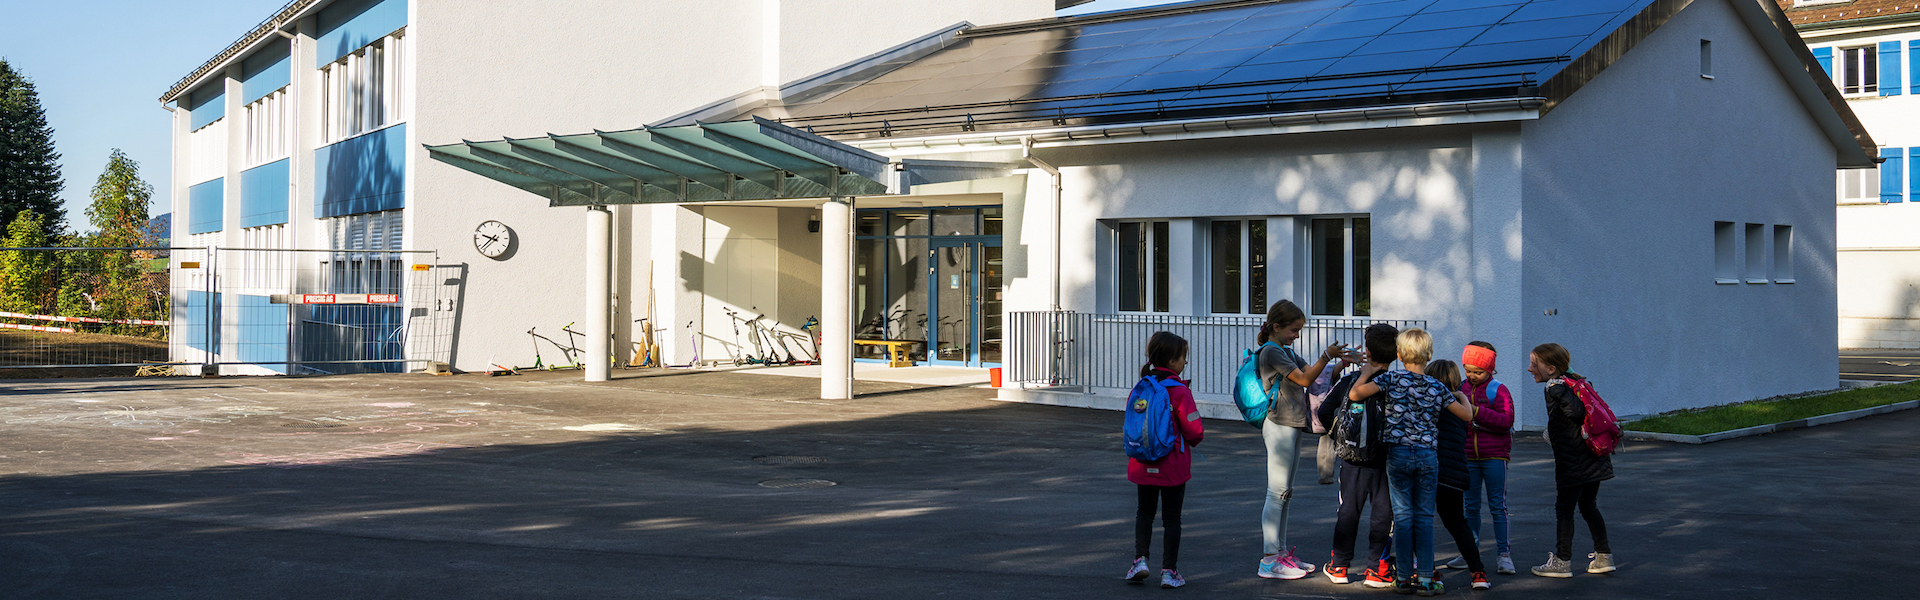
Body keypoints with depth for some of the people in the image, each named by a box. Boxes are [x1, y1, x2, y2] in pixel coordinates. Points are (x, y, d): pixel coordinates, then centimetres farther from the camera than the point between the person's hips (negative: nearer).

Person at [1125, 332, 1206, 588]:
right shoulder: (1180, 391, -16)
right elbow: (1194, 430, -15)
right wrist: (1194, 440, 7)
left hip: (1143, 465, 4)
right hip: (1173, 466, -4)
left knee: (1145, 512, 19)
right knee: (1171, 517, 7)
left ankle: (1140, 560, 7)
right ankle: (1169, 571, 9)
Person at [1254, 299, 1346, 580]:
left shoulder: (1286, 352, 18)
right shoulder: (1271, 352, -11)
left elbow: (1314, 375, 13)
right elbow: (1304, 379, -17)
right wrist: (1327, 355, -19)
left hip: (1291, 426, 10)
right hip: (1279, 426, -10)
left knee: (1284, 493, 13)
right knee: (1277, 493, -9)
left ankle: (1281, 552, 19)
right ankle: (1269, 560, -8)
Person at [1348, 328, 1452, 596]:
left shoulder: (1391, 378, -7)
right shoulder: (1437, 387, 0)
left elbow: (1353, 395, -13)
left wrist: (1367, 372, 3)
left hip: (1397, 453, -1)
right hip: (1427, 455, 1)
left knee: (1403, 516, 5)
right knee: (1424, 518, 7)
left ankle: (1404, 578, 7)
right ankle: (1425, 579, 5)